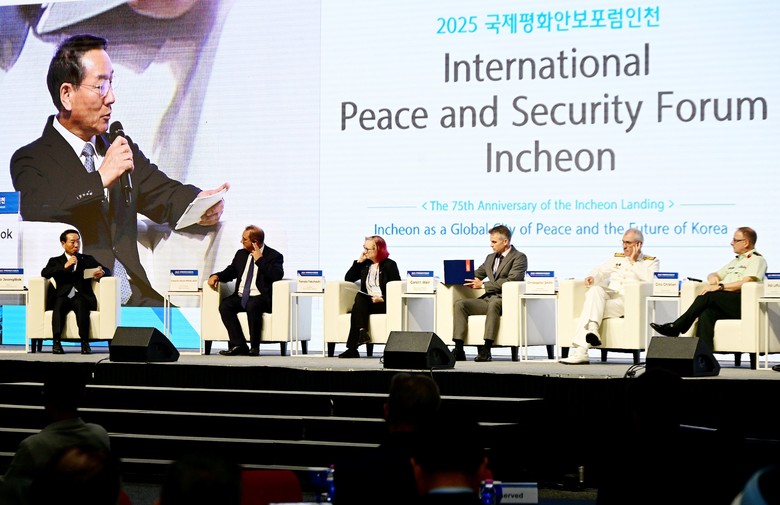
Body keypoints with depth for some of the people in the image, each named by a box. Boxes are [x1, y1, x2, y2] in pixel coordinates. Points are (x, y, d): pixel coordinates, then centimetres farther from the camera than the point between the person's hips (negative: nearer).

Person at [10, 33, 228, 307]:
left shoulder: (123, 149, 22)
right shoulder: (32, 160, 2)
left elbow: (167, 195, 16)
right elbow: (34, 210, -18)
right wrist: (100, 179, -16)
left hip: (135, 298, 6)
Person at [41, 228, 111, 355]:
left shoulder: (87, 259, 25)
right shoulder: (55, 261, 20)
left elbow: (107, 271, 15)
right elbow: (44, 273, 1)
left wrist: (101, 272, -10)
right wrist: (64, 266, -12)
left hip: (82, 297, 0)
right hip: (64, 296, 0)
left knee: (80, 303, -35)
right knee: (59, 303, -35)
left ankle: (84, 342, -43)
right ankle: (56, 342, -43)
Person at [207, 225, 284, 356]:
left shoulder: (274, 256, -2)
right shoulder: (241, 254, 17)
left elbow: (277, 275, -19)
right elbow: (230, 272, 24)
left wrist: (260, 259, -17)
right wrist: (216, 276, 2)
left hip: (260, 298, -6)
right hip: (240, 297, 6)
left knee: (252, 306, -38)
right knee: (225, 305, -24)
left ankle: (255, 346, -25)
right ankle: (239, 344, -25)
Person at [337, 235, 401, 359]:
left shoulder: (389, 265, 4)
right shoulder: (365, 264, 21)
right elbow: (348, 279, 16)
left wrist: (383, 299, -19)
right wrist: (358, 261, 10)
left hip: (383, 304, -5)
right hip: (366, 303, 5)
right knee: (359, 298, -31)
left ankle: (352, 347, -38)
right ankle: (362, 333, -46)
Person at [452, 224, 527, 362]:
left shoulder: (519, 258, -1)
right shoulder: (490, 258, 24)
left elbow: (511, 281, -14)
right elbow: (477, 274, 28)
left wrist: (483, 285, -16)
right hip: (488, 299, 7)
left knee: (493, 305, -41)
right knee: (460, 304, -16)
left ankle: (486, 349, -43)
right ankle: (458, 349, -24)